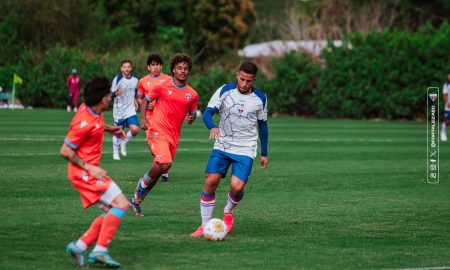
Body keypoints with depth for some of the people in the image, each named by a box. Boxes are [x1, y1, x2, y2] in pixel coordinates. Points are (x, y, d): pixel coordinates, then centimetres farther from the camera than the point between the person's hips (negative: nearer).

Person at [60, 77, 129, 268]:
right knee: (121, 204, -16)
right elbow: (65, 151, -19)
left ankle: (80, 246, 5)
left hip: (88, 172, 10)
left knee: (111, 212, 9)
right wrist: (89, 167, -20)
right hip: (84, 173, -10)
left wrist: (109, 129, 22)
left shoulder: (90, 110, 5)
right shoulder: (85, 123, -23)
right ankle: (100, 251, -20)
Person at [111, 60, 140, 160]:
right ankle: (115, 153, 25)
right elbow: (111, 93, -7)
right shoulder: (117, 79, -10)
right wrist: (116, 93, -28)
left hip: (130, 110, 3)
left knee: (135, 129, -15)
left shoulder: (135, 79, 3)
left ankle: (124, 142, 13)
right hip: (119, 110, -3)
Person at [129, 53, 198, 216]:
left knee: (158, 170, 6)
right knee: (165, 163, -26)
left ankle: (136, 202, 21)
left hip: (174, 136, 4)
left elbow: (193, 113, 21)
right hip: (158, 131, -4)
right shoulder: (163, 87, -2)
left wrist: (191, 118, -3)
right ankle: (142, 184, -1)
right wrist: (143, 118, -5)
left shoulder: (192, 94, 7)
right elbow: (146, 100, 10)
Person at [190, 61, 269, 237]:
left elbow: (262, 125, 11)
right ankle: (205, 225, 2)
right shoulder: (224, 91, -6)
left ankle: (228, 212, 17)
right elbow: (208, 112, -10)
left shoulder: (260, 98, -1)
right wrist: (212, 127, -33)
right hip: (222, 146, 0)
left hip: (245, 150, 0)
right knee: (210, 182, -11)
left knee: (237, 187, -17)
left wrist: (264, 153, 16)